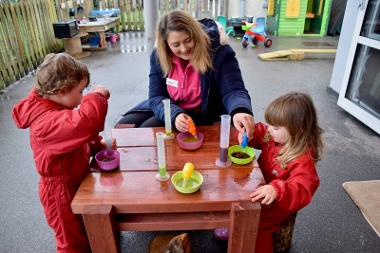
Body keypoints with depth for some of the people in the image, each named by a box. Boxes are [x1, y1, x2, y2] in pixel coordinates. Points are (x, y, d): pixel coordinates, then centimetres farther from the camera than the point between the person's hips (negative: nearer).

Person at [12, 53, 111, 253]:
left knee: (85, 231, 30)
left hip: (73, 183, 10)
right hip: (61, 191, -9)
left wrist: (97, 146, -4)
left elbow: (76, 140, 13)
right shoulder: (47, 121, -34)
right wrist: (97, 96, -35)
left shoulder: (54, 111, 2)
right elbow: (86, 124, -53)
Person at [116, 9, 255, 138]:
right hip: (169, 110, 5)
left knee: (147, 130, -23)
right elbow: (156, 97, -8)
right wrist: (175, 114, -31)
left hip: (201, 116, -5)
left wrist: (239, 112, -48)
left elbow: (234, 90, -23)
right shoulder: (158, 56, -7)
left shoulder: (220, 52, -18)